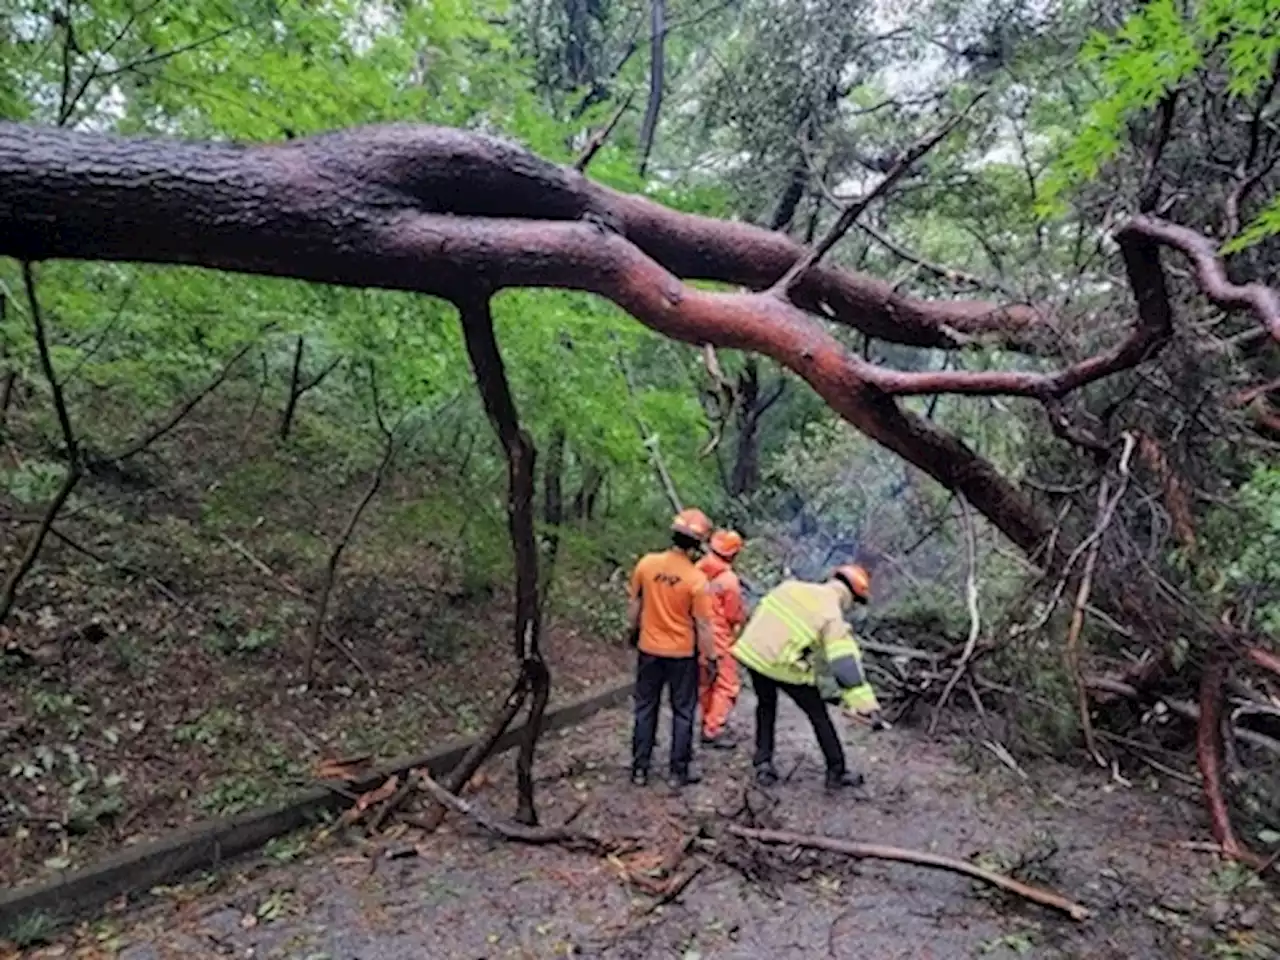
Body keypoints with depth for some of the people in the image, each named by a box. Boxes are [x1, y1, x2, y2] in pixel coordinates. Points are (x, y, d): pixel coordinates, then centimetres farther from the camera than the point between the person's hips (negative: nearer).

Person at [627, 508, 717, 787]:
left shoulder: (646, 563, -10)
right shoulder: (696, 578, -20)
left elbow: (634, 603, 3)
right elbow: (703, 625, -14)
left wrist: (634, 629, 19)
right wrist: (711, 657, -2)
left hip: (649, 650, 3)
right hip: (682, 654, -3)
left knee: (646, 709, 15)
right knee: (683, 712, 13)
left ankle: (639, 769, 22)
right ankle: (679, 771, 21)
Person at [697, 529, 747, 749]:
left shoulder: (698, 570, -4)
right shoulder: (729, 580, -22)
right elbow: (735, 616, -13)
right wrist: (744, 615, 8)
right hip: (720, 639, -7)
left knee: (705, 683, 19)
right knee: (726, 685, 5)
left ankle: (708, 723, 31)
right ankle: (713, 730, 5)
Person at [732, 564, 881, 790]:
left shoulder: (791, 586, 5)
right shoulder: (832, 616, -10)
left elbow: (760, 615, 17)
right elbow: (846, 665, -17)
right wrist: (868, 705, -17)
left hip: (752, 653, 5)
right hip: (786, 668, -5)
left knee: (766, 705, 28)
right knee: (819, 716, 15)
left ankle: (763, 763, 24)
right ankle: (837, 773, 23)